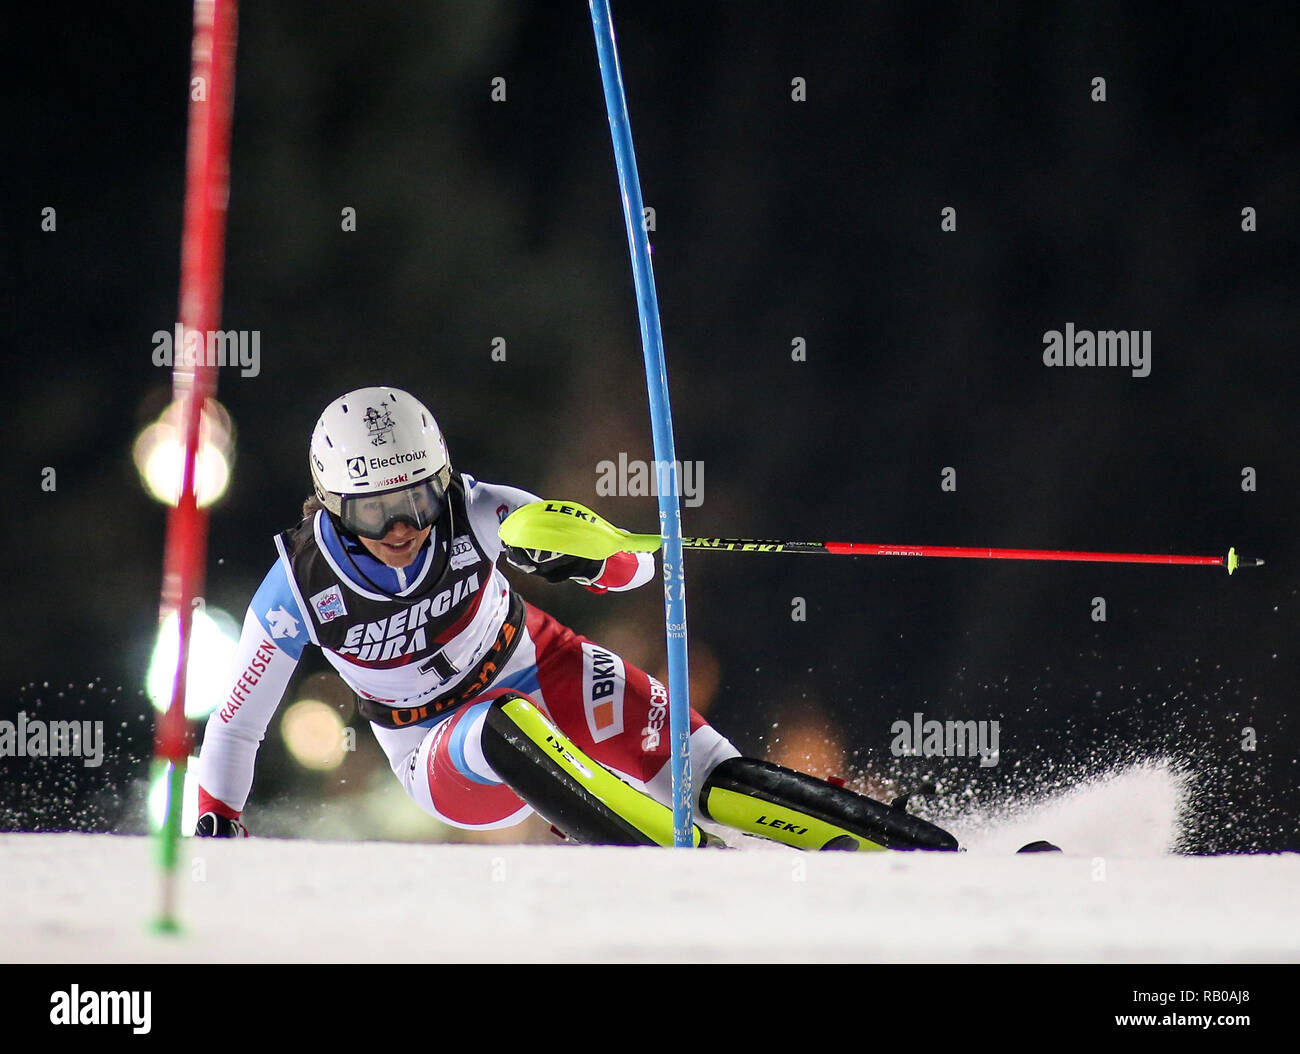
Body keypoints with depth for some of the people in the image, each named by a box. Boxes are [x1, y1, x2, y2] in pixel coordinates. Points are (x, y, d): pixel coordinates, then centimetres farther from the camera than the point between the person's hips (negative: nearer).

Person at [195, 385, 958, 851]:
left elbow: (637, 566, -20)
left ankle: (913, 854, -21)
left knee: (709, 778, -22)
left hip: (541, 670, 1)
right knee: (509, 729, -38)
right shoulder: (300, 591, -22)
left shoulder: (468, 511, -22)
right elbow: (233, 728, -8)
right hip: (446, 761, -1)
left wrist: (575, 556, -42)